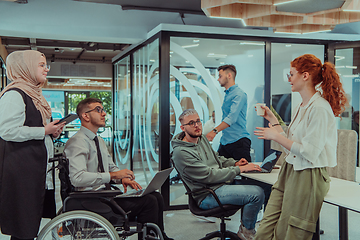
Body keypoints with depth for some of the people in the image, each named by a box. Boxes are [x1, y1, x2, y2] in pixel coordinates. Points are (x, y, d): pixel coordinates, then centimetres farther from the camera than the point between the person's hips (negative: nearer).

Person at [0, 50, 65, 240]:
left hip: (37, 170, 10)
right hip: (21, 170, -10)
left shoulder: (33, 94, 21)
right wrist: (44, 131, -14)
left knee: (32, 223, 13)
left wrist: (53, 132, 12)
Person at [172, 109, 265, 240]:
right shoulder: (181, 152, -19)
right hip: (208, 195, -10)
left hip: (222, 182, 10)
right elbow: (209, 176, -21)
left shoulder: (202, 138, 10)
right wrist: (239, 169, -19)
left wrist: (234, 163, 5)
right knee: (257, 193, -20)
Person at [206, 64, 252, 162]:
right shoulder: (227, 94, 19)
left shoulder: (239, 94, -11)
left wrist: (215, 131, -33)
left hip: (238, 141, -8)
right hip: (224, 142, 9)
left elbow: (232, 118, -24)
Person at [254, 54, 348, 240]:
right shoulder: (301, 108, 13)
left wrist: (276, 136, -13)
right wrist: (273, 120, 19)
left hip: (308, 177, -8)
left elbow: (309, 153, -20)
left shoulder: (320, 108, -16)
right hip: (289, 172, 8)